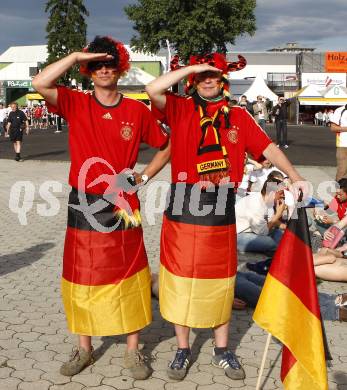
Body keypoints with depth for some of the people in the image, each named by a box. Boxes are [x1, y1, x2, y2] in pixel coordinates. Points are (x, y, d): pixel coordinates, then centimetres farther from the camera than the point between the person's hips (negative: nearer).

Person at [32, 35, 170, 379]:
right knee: (82, 279, 10)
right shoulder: (75, 104, -1)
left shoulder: (137, 110, 2)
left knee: (129, 279, 7)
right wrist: (77, 56, -14)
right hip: (84, 205, 0)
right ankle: (84, 348, 28)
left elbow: (166, 147, 12)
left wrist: (144, 177, 1)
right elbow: (40, 83, -19)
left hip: (123, 206, 0)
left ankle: (133, 351, 22)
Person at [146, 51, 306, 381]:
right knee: (181, 280, 7)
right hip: (183, 207, -2)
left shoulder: (239, 116, 7)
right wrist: (191, 67, -11)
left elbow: (268, 148, 8)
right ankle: (182, 350, 25)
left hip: (222, 210, 2)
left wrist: (296, 178, 1)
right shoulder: (180, 110, 1)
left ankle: (222, 350, 29)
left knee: (221, 282, 12)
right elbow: (152, 90, -16)